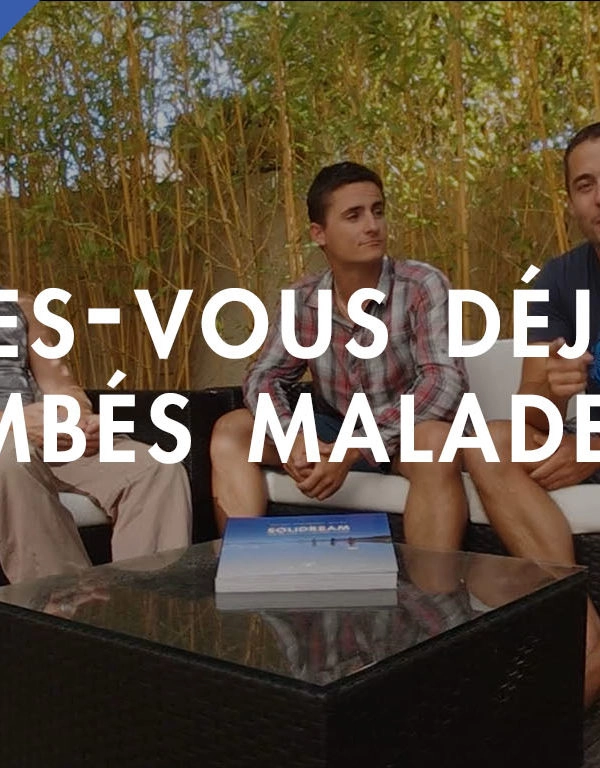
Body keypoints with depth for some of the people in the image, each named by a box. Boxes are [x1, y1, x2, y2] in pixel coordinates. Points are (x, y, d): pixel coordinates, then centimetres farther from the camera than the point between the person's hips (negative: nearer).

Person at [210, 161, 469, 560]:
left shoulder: (423, 286, -15)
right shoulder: (302, 300, -2)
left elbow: (445, 381, -26)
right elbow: (264, 376, 1)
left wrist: (353, 451, -35)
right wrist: (292, 439, -24)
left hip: (405, 438, -4)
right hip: (334, 435, 4)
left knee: (435, 440, -38)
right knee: (231, 430, -10)